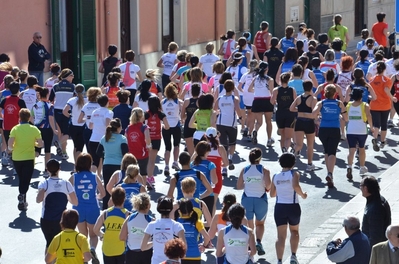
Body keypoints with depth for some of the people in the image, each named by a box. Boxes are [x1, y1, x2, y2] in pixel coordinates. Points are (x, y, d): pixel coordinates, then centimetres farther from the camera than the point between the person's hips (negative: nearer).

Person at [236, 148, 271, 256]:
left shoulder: (244, 170, -2)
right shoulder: (264, 170, -9)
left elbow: (239, 186, 2)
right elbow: (268, 187, -17)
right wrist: (267, 187, 5)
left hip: (247, 200, 1)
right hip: (260, 200, -1)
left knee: (249, 225, 16)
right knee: (260, 223, 18)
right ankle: (258, 242, -6)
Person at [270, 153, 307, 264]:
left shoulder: (275, 177, 5)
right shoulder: (294, 174, -7)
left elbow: (272, 194, 11)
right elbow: (296, 186, -26)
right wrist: (302, 195, -10)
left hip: (279, 207, 2)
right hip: (293, 207, -2)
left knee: (281, 236, 4)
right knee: (294, 231, 22)